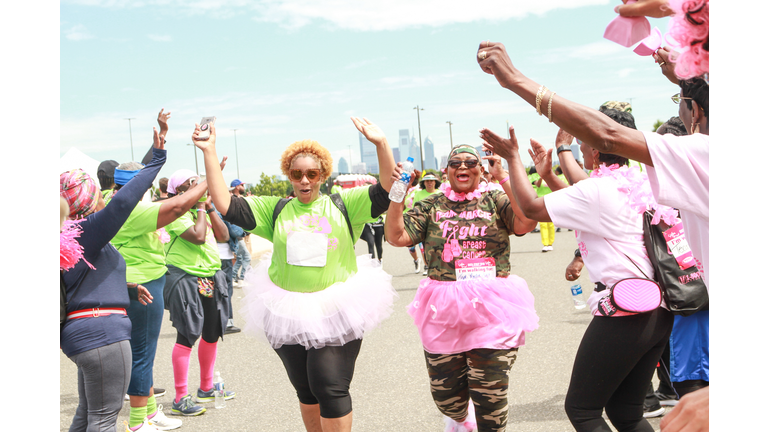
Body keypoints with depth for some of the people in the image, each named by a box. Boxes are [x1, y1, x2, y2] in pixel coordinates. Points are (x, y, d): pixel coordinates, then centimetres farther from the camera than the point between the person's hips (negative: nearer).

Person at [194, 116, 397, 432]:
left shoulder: (343, 205, 3)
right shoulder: (275, 210, 8)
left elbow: (386, 191, -7)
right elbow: (226, 205, 2)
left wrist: (381, 144, -22)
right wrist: (209, 152, -4)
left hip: (336, 312, -3)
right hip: (287, 314, 3)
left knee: (331, 389, -9)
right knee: (305, 391, 15)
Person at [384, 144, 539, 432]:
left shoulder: (495, 200, 4)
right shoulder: (431, 206, 10)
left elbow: (526, 222, -15)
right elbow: (396, 237, 2)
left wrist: (504, 178, -16)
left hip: (491, 310, -2)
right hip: (444, 311, 2)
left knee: (490, 394, 1)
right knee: (444, 395, 12)